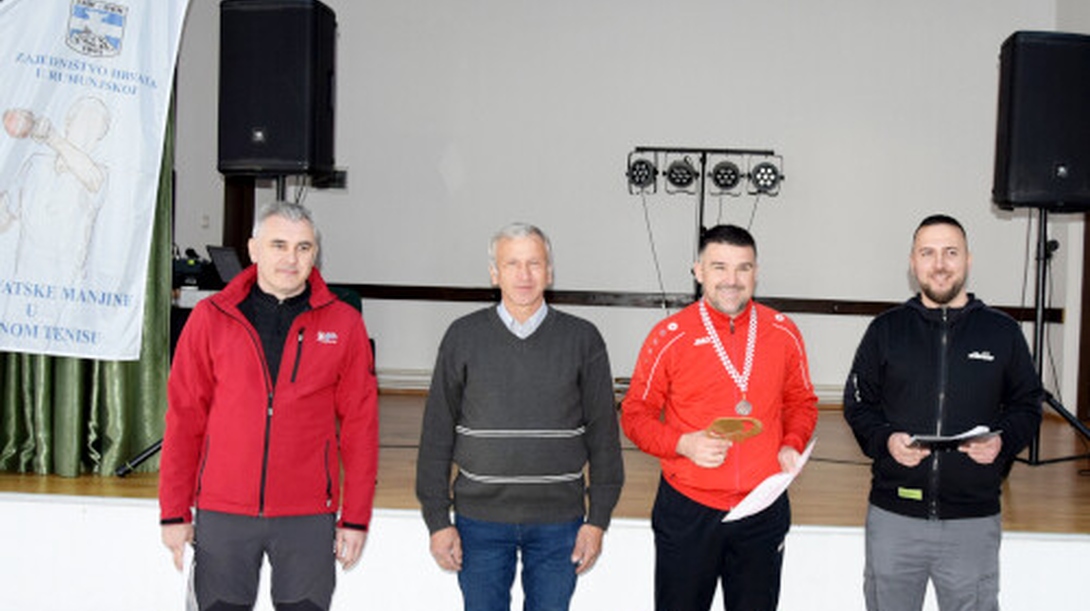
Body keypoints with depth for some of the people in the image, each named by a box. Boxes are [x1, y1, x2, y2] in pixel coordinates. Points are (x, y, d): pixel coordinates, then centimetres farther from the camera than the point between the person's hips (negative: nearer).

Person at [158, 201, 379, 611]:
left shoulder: (344, 324, 1)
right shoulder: (211, 317, 2)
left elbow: (359, 426, 2)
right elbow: (183, 420, 4)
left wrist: (355, 518, 0)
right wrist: (174, 512, 3)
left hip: (308, 517, 0)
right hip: (221, 514, 1)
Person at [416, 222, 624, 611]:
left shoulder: (582, 339, 1)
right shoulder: (464, 337, 0)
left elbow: (603, 434, 3)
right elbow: (437, 431, 2)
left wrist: (598, 520, 0)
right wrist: (437, 519, -1)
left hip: (558, 521, 0)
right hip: (480, 519, 0)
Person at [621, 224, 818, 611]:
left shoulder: (783, 333, 1)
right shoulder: (670, 336, -7)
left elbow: (802, 403, 14)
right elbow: (635, 413, -2)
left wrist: (792, 446, -5)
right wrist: (682, 444, -18)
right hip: (687, 510, -2)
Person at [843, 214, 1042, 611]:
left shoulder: (1002, 332, 5)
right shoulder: (886, 330, 5)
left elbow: (1027, 404, 10)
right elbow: (857, 402, 7)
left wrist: (1003, 441, -11)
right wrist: (885, 440, -13)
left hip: (974, 519, 0)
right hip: (893, 516, 1)